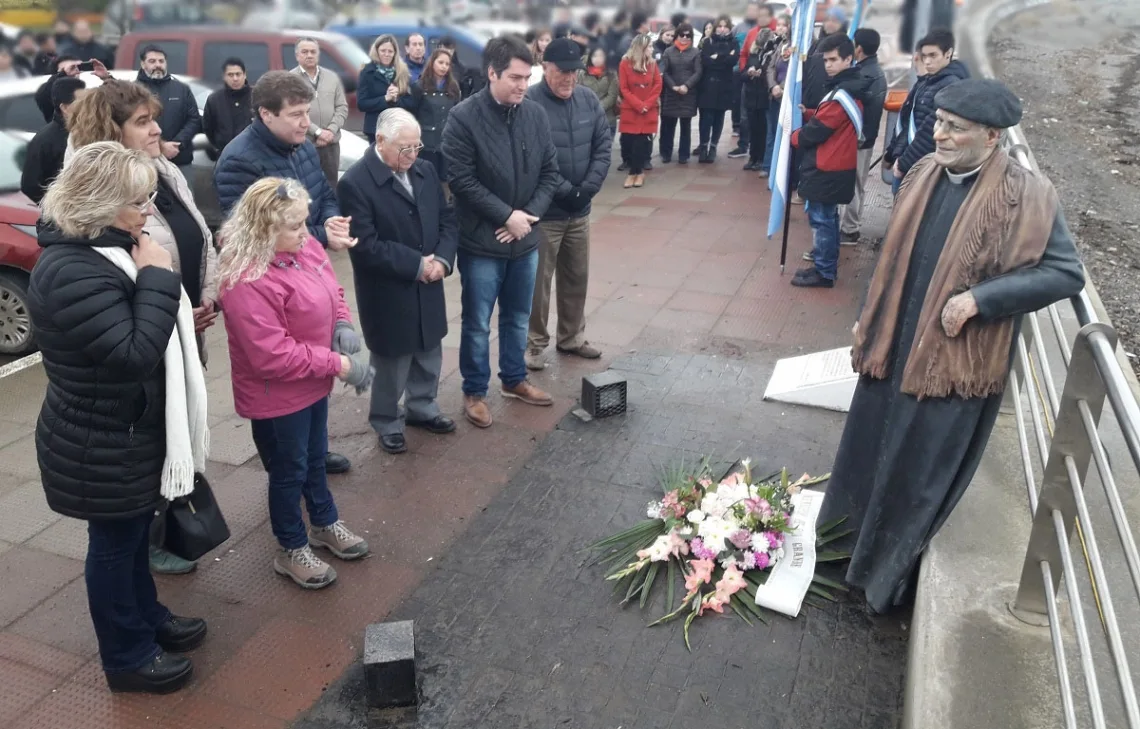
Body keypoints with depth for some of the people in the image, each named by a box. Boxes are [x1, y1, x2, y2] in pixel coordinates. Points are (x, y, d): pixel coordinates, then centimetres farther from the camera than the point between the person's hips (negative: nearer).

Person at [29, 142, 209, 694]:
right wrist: (158, 278, -27)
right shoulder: (72, 272, -28)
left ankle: (147, 617, 45)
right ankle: (127, 657, 29)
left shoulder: (102, 249, 4)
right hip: (102, 447, -9)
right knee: (114, 545, 9)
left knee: (132, 536, 25)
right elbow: (134, 354, -31)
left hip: (126, 434, 9)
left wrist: (181, 319, 0)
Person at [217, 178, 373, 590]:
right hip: (276, 398, -8)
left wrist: (343, 326, -11)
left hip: (313, 384, 8)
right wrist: (338, 365, -27)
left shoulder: (306, 247, -5)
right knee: (289, 471, 11)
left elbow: (332, 291, 11)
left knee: (315, 458, 25)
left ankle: (325, 525, 47)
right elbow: (272, 356, -31)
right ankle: (292, 551, 33)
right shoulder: (247, 282, -31)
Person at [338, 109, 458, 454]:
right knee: (392, 365, 9)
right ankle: (387, 423, 31)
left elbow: (448, 219, 6)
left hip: (428, 289, 6)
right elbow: (366, 246, -22)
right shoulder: (355, 183, -17)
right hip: (387, 296, -6)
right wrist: (416, 265, -20)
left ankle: (422, 408, 43)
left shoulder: (426, 171, 3)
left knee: (429, 357, 20)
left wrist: (442, 260, -12)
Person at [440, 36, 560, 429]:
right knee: (477, 323, 8)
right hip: (482, 241, -5)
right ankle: (474, 391, 25)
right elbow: (462, 180, -16)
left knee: (517, 318, 20)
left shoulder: (536, 114, 0)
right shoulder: (463, 117, -14)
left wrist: (530, 214, -10)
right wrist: (507, 215, -17)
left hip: (525, 237, 5)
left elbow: (550, 171, 4)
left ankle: (514, 378, 39)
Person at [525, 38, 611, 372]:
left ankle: (571, 337, 34)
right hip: (543, 210, -6)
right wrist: (564, 191, -18)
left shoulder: (589, 100, 2)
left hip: (580, 209, 6)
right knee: (538, 281, 4)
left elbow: (604, 145, 4)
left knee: (577, 278, 17)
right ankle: (534, 343, 20)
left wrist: (588, 187, -9)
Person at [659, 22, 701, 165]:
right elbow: (663, 72, 0)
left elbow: (698, 73, -2)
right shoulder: (668, 51, 6)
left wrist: (686, 86, -16)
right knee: (667, 124, 3)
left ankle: (684, 155, 11)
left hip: (688, 94, 0)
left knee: (686, 126, 4)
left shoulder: (695, 52, 4)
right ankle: (666, 153, 14)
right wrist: (673, 86, -13)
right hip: (670, 93, 0)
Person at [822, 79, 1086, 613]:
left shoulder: (1025, 196, -16)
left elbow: (1066, 272, -16)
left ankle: (887, 571, 29)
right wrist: (868, 321, 13)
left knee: (917, 474, 8)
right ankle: (854, 538, 43)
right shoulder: (924, 174, 2)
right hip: (893, 347, 6)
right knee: (868, 451, 20)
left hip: (953, 364, -6)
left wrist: (978, 298, -23)